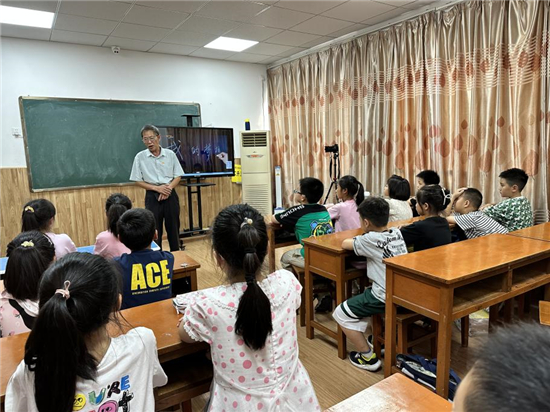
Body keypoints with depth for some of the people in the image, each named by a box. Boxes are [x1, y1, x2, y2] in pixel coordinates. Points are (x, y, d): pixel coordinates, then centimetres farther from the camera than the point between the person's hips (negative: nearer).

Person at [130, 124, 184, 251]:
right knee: (154, 229, 4)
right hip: (152, 196, -1)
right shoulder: (140, 157, -3)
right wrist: (157, 188, -14)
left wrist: (168, 188, -15)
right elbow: (138, 181, -1)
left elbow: (178, 176, 4)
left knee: (173, 228, 9)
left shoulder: (170, 154, -1)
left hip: (170, 195, 1)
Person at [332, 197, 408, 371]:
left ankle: (368, 358, 12)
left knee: (341, 313, 7)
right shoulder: (397, 233, 2)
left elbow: (344, 244, -5)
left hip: (385, 297, -8)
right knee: (361, 298, 33)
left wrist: (356, 239, 14)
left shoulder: (371, 239, -18)